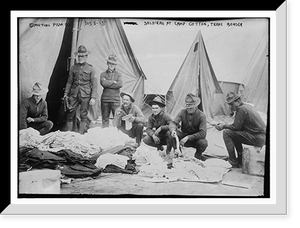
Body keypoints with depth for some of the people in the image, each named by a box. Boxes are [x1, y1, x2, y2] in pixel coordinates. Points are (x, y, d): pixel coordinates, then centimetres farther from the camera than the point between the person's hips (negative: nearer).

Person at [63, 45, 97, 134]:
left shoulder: (90, 68, 2)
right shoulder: (73, 67, 11)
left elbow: (94, 84, -1)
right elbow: (69, 82, 14)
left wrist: (93, 97, -8)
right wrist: (66, 94, 8)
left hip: (85, 95, -2)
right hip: (74, 94, 3)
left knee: (83, 116, 1)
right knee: (70, 114, 0)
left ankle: (81, 134, 7)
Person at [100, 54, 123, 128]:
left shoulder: (118, 74, 8)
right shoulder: (103, 74, 10)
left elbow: (120, 84, -11)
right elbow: (103, 83, -10)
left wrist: (108, 83, -10)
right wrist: (113, 82, -7)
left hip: (115, 99, -1)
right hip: (105, 99, 1)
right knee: (105, 119, 7)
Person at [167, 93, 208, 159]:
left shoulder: (201, 116, -18)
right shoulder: (183, 112, -10)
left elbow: (203, 133, -26)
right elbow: (173, 123, -16)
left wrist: (188, 137, -34)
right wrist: (173, 130, -41)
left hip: (195, 139, -2)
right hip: (184, 137, 2)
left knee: (203, 143, -35)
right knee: (170, 134, -26)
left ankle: (197, 157, -1)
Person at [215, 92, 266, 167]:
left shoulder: (241, 109, -13)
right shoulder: (247, 106, 17)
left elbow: (236, 127, -14)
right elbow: (238, 125, 19)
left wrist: (224, 126, 2)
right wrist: (225, 125, 10)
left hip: (257, 139, -10)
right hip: (261, 137, 10)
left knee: (226, 133, -9)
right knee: (235, 133, 26)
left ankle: (233, 162, -6)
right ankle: (240, 160, 24)